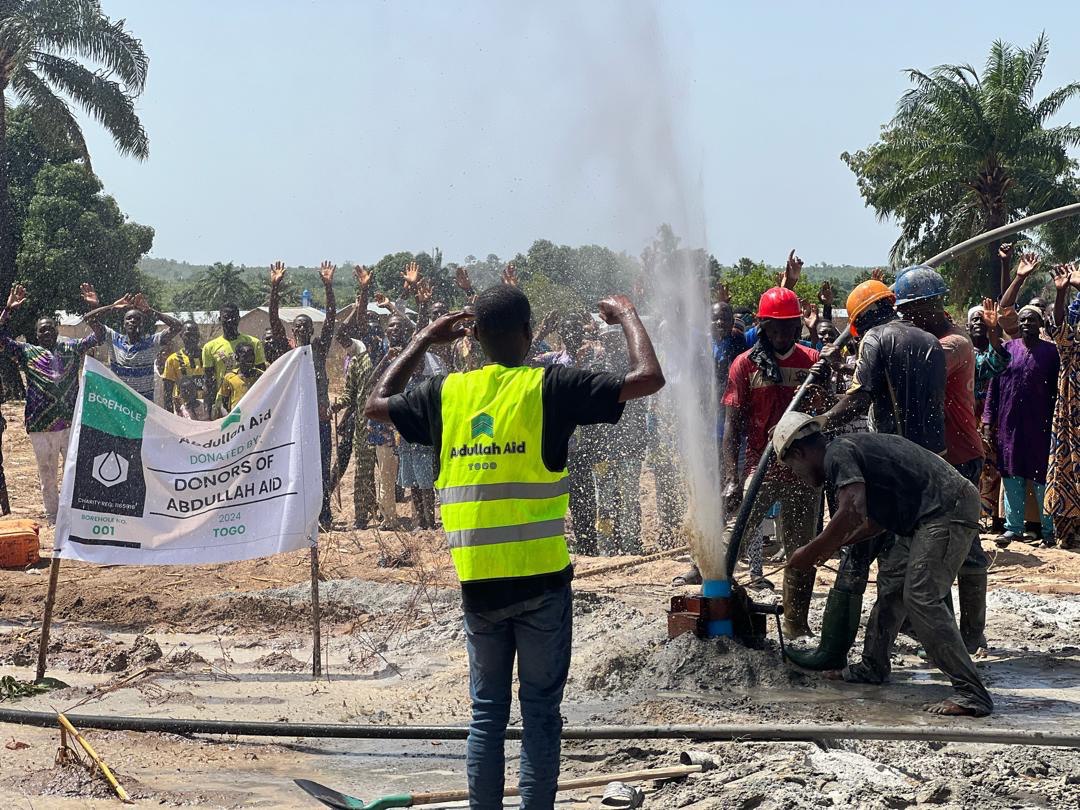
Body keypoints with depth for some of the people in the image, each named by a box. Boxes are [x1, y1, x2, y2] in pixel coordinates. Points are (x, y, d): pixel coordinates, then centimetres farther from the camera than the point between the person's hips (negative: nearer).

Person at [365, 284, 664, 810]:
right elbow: (648, 378, -10)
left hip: (477, 583, 3)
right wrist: (627, 316, 7)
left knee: (488, 710, 13)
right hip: (541, 579, -3)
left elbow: (376, 404, 21)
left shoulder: (447, 392, 3)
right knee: (540, 710, 5)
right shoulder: (549, 387, -7)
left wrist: (424, 339, 26)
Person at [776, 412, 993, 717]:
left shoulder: (838, 454, -9)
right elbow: (878, 518, 29)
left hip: (948, 508, -11)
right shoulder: (852, 447, 22)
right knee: (892, 578, 19)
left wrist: (811, 552, -15)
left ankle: (972, 694, -17)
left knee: (921, 597, -14)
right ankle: (873, 667, 32)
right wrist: (835, 545, 33)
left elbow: (852, 511, -25)